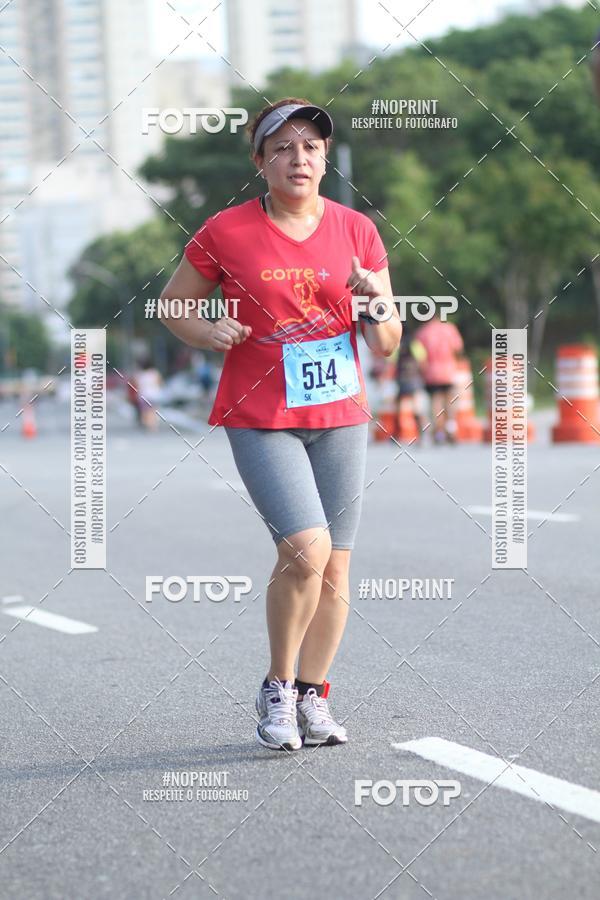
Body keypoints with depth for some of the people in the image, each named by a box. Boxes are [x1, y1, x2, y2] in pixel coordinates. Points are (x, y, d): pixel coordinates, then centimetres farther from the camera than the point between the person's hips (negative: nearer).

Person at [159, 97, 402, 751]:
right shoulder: (226, 233, -5)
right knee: (306, 549, -19)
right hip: (259, 420, -4)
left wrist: (374, 303, -14)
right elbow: (172, 304, 9)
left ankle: (312, 697, 21)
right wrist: (209, 333, -10)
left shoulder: (357, 231, 3)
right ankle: (277, 689, 2)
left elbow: (387, 347, 6)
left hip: (340, 416, 4)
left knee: (335, 568, 4)